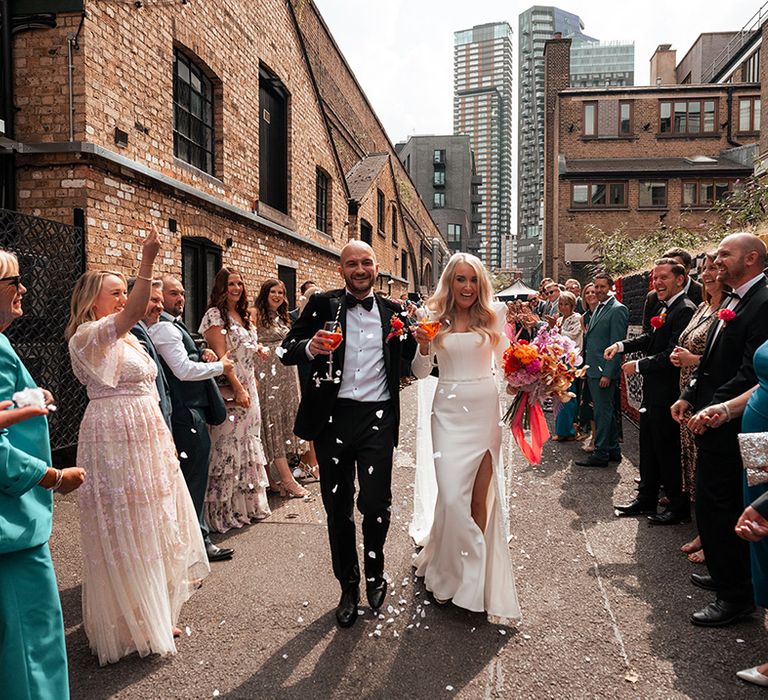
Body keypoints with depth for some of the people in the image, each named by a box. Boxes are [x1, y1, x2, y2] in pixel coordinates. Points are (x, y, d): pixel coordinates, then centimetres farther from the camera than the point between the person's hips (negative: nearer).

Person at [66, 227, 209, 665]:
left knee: (153, 527, 16)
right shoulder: (88, 335, -12)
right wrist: (147, 263, -41)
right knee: (125, 533, 2)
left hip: (148, 436, 9)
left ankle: (155, 616, 32)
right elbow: (132, 314, -33)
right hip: (115, 439, -9)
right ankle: (129, 628, 18)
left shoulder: (127, 338, 15)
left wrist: (160, 436, 22)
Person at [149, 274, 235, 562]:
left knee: (189, 478, 18)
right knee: (194, 478, -2)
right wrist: (220, 366, -11)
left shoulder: (171, 325, 16)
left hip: (185, 411, 11)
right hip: (187, 413, -11)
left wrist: (202, 355, 6)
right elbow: (184, 370, -23)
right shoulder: (165, 327, -16)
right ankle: (198, 541, 8)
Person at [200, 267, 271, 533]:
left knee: (248, 445, 14)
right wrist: (238, 389, -20)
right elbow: (220, 355, -16)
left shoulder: (243, 316, 16)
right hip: (230, 391, -8)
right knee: (229, 447, -4)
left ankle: (247, 505, 26)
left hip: (248, 388, 8)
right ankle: (225, 511, 7)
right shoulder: (215, 315, -8)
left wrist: (257, 350, 4)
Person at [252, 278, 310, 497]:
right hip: (267, 374, -8)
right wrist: (253, 377, -24)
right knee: (272, 420, -5)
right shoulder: (256, 314, -7)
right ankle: (286, 479, -5)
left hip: (286, 374, 8)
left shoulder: (281, 316, 16)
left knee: (286, 418, 9)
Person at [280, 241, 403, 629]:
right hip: (333, 418, 0)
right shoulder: (322, 304, 3)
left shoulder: (392, 311, 9)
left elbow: (403, 364, 14)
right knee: (338, 508, 10)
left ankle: (375, 571, 28)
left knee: (376, 503, -4)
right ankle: (348, 586, 31)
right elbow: (287, 351, 2)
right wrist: (310, 347, -20)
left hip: (377, 418, 0)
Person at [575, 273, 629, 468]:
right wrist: (587, 366, 15)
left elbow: (617, 344, -17)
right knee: (606, 411, 16)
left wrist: (608, 373, -20)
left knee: (603, 412, -4)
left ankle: (601, 454, 3)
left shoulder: (617, 309, -12)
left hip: (604, 371, -9)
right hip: (593, 370, 9)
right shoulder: (599, 308, 17)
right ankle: (613, 451, 25)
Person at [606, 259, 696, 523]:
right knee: (649, 448, 19)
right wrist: (621, 345, 4)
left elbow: (672, 355, -24)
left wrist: (638, 366, -15)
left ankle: (679, 507, 19)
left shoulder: (685, 310, -19)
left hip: (668, 395, -9)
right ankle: (646, 498, 33)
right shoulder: (665, 308, 10)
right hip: (653, 392, 9)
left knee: (668, 451, 3)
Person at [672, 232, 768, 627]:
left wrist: (711, 410, -19)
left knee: (718, 506, -3)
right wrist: (689, 397, 8)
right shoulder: (733, 302, 14)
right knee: (714, 503, 18)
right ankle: (726, 576, 34)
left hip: (729, 425, -10)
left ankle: (735, 595, 11)